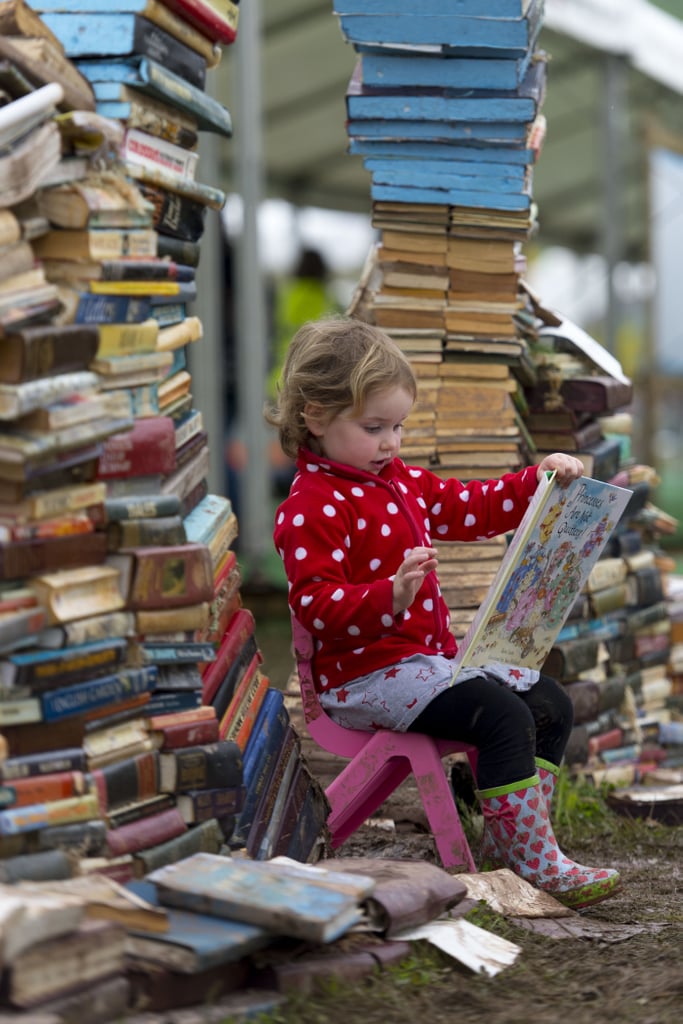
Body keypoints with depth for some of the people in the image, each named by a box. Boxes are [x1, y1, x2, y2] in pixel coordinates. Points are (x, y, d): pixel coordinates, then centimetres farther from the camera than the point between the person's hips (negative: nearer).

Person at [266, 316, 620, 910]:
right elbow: (316, 604, -22)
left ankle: (508, 838, 6)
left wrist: (539, 480, 11)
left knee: (550, 704, 5)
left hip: (433, 655, 10)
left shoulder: (402, 481, 15)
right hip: (366, 673, -10)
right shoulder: (311, 509, -15)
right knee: (503, 715, -26)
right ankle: (536, 863, -21)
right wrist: (391, 596, -38)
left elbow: (472, 508, 24)